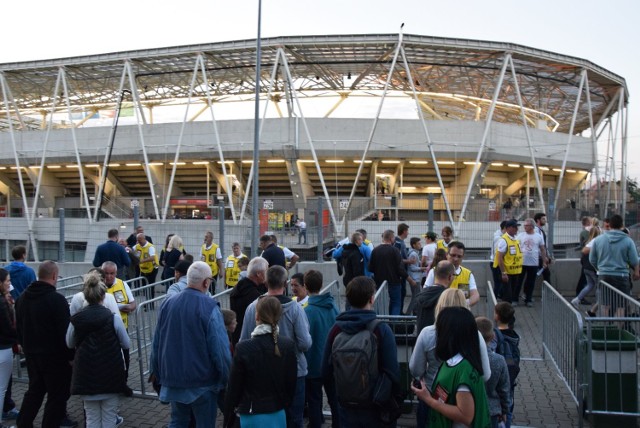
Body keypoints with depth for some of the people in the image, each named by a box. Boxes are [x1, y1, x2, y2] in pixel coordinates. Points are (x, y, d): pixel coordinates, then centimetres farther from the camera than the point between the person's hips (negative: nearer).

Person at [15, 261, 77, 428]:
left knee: (34, 390, 22)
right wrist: (71, 356, -12)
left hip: (31, 353, 8)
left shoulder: (22, 298, 6)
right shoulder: (56, 299, -19)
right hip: (54, 356, -8)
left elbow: (19, 326, 16)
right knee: (57, 395, 2)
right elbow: (65, 331, -20)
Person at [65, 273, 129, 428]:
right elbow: (126, 344, -1)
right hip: (110, 374, -2)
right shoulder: (113, 318, -12)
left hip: (86, 374, 2)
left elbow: (70, 344, 13)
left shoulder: (76, 319, -4)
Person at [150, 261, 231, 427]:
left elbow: (157, 342, 8)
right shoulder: (209, 307, -19)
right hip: (202, 381, -5)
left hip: (173, 377, 6)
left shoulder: (168, 303, 0)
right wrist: (228, 379, -8)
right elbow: (220, 348, -19)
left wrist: (156, 371, 20)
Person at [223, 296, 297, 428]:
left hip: (253, 415, -3)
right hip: (278, 414, 4)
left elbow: (234, 388, -8)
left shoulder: (244, 348, -14)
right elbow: (291, 382, 3)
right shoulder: (289, 345, -4)